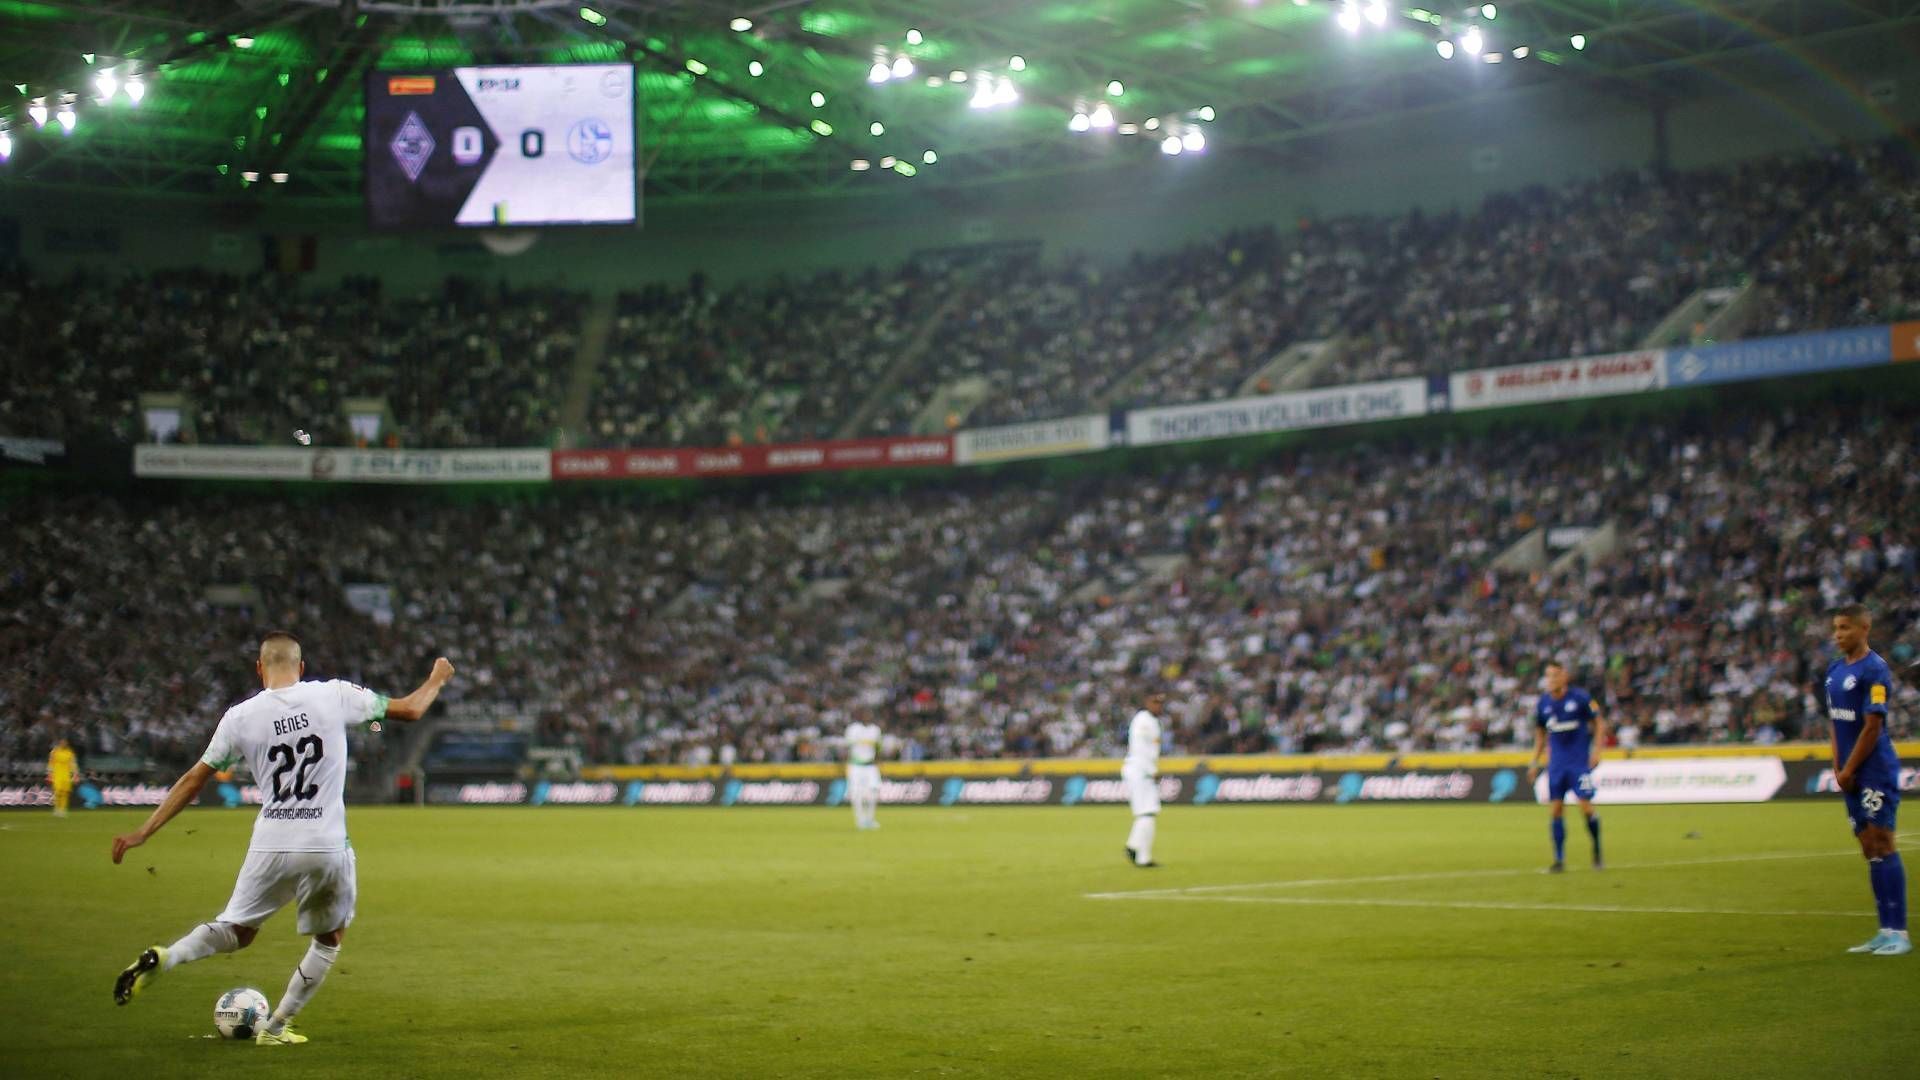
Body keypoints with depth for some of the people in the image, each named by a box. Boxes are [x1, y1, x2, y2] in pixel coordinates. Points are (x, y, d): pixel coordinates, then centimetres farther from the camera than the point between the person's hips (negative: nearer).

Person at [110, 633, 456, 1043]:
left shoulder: (240, 716, 0)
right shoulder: (335, 695, -2)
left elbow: (193, 781, 5)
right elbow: (410, 709, 8)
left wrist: (143, 833, 13)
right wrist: (438, 678, 29)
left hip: (271, 848, 1)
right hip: (328, 848, -1)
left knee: (237, 931, 20)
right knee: (330, 938, 22)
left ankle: (162, 958, -5)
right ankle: (276, 1027, 19)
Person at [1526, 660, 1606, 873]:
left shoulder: (1580, 697, -8)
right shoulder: (1542, 703, 5)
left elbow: (1599, 723, 0)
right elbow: (1540, 734, 17)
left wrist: (1596, 750, -10)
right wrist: (1535, 762, 13)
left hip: (1580, 761, -4)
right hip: (1556, 764, 4)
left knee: (1586, 806, -10)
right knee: (1556, 809, -1)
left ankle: (1597, 853, 10)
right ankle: (1559, 860, 6)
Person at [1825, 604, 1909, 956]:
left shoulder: (1874, 670, -13)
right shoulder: (1835, 670, 13)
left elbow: (1872, 727, -16)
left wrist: (1848, 771, -13)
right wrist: (1838, 768, 6)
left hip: (1876, 772, -8)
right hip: (1852, 777, 8)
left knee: (1882, 845, -9)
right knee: (1869, 849, 9)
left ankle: (1898, 933, -7)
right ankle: (1886, 931, 13)